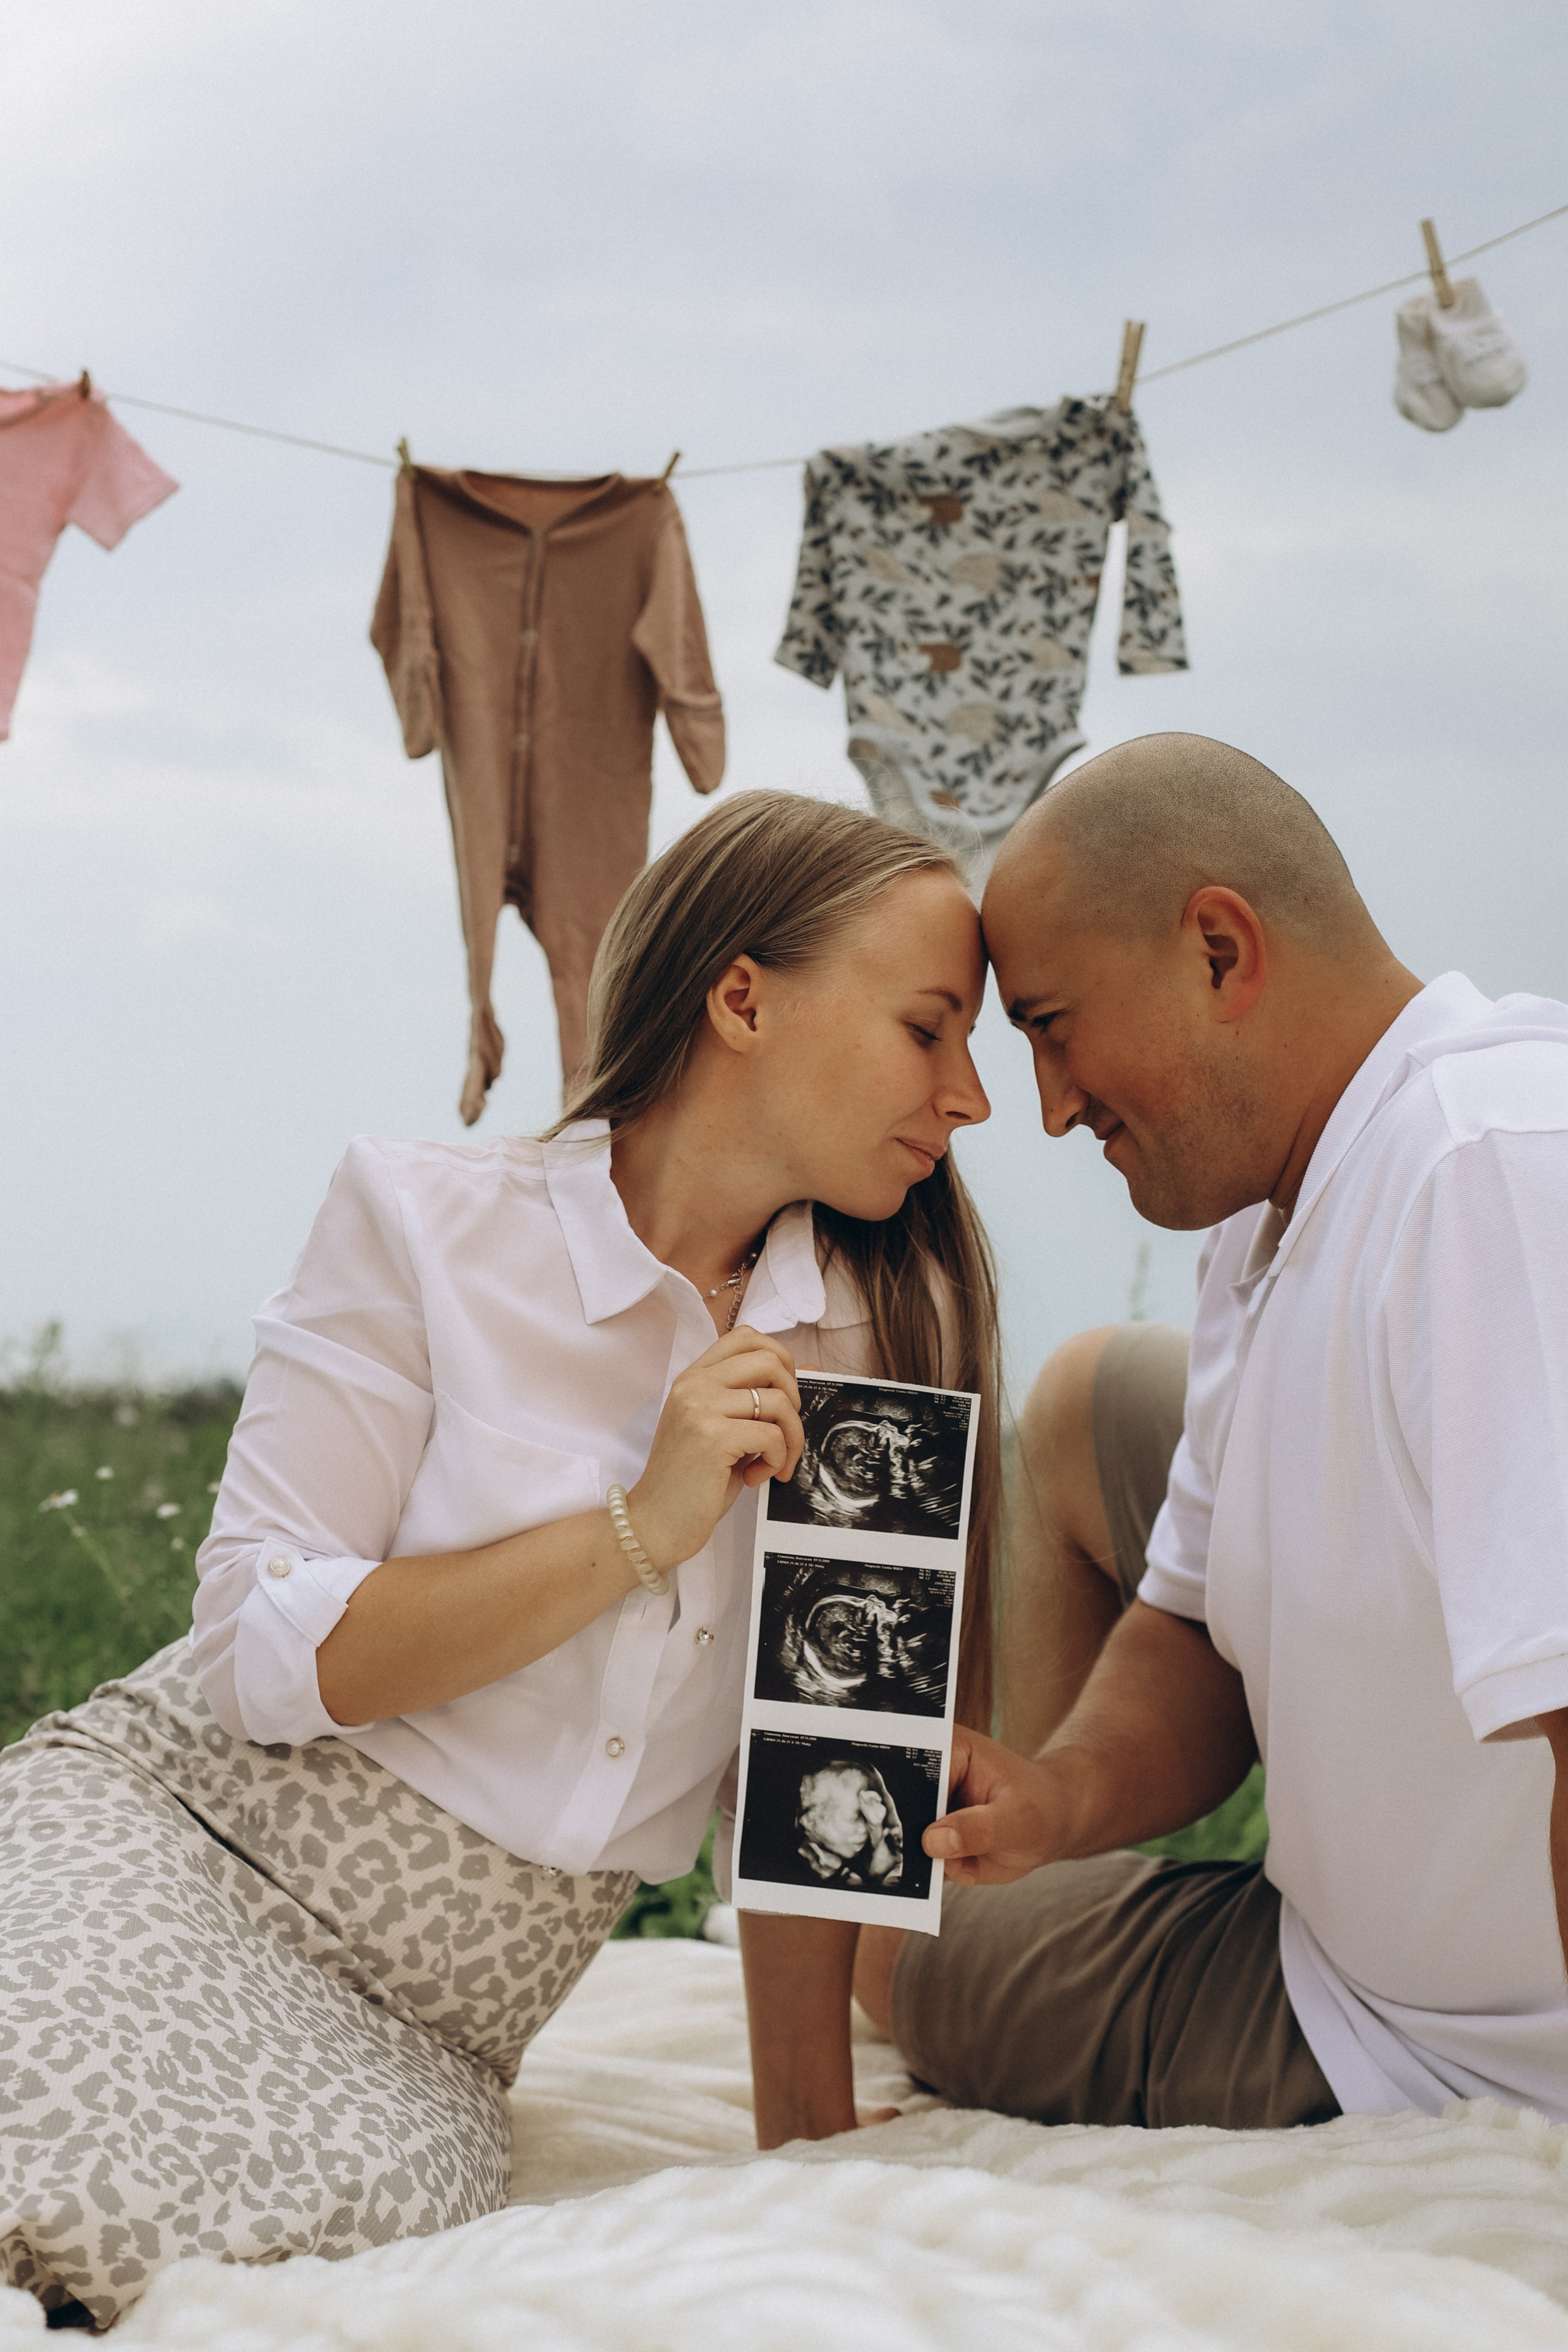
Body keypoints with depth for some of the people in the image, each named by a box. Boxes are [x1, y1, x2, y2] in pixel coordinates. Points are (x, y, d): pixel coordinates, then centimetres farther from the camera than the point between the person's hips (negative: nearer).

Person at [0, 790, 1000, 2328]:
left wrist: (810, 2129, 5)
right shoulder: (427, 1221, -5)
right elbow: (263, 1651, -11)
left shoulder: (892, 1325, 5)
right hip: (184, 1819, -4)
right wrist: (638, 1533, -17)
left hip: (436, 2028, 4)